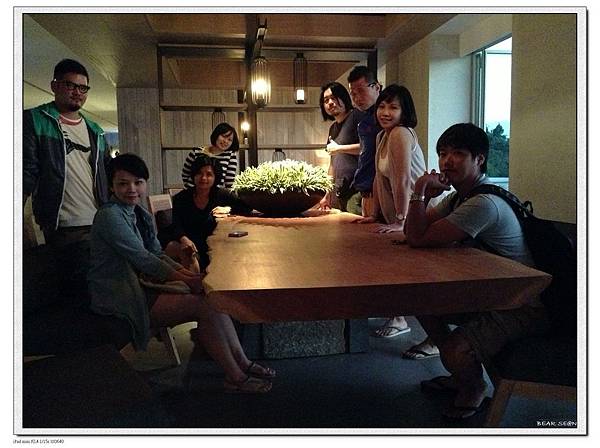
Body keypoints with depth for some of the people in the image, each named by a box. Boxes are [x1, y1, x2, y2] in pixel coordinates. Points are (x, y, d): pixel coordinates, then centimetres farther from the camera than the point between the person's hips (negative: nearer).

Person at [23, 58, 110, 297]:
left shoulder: (95, 131, 18)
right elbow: (27, 171, -7)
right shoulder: (34, 120, 2)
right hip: (65, 228, -5)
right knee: (77, 287, -2)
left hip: (101, 224, 5)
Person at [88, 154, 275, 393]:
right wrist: (184, 280, -17)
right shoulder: (109, 216, -16)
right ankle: (235, 378, -8)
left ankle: (242, 363, 0)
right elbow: (142, 259, -21)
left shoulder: (138, 213, 12)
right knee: (202, 305, -19)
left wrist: (185, 272, -7)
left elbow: (157, 254, 10)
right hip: (119, 299, -9)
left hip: (139, 287, 9)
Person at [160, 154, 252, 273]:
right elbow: (177, 226, -9)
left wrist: (228, 209, -8)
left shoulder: (222, 195, 6)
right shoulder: (181, 198, 4)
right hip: (189, 242, 0)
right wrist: (184, 239, -31)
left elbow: (248, 208, 7)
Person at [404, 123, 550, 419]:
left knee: (455, 353, -28)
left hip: (523, 306, -10)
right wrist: (425, 195, -9)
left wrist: (420, 191, -20)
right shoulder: (458, 196, 7)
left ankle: (473, 387, 12)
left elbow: (418, 239, -28)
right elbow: (414, 232, 5)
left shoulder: (484, 204, -26)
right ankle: (460, 376, 23)